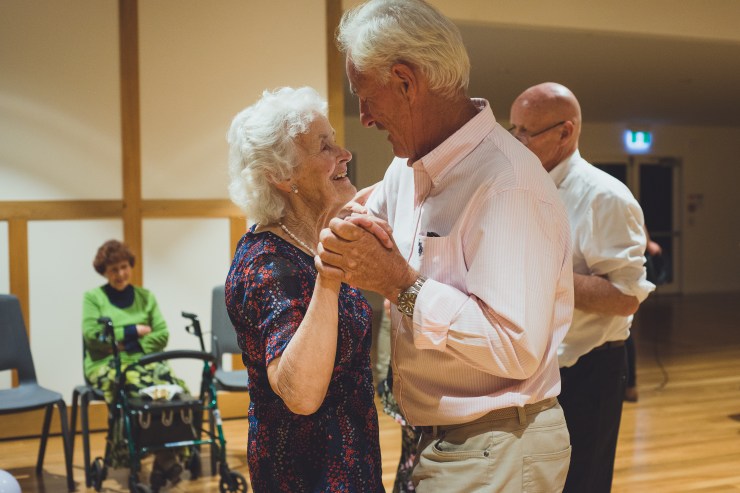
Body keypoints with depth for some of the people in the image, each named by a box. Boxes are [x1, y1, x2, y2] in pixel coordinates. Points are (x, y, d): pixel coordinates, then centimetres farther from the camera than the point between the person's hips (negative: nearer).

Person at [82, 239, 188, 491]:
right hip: (107, 365, -3)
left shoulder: (146, 296, 18)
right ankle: (128, 456, -22)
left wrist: (131, 347, -10)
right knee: (137, 391, -38)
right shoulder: (93, 297, 9)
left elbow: (162, 335, 6)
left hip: (144, 360, 3)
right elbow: (93, 337, -7)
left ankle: (168, 462, -24)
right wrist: (135, 331, -4)